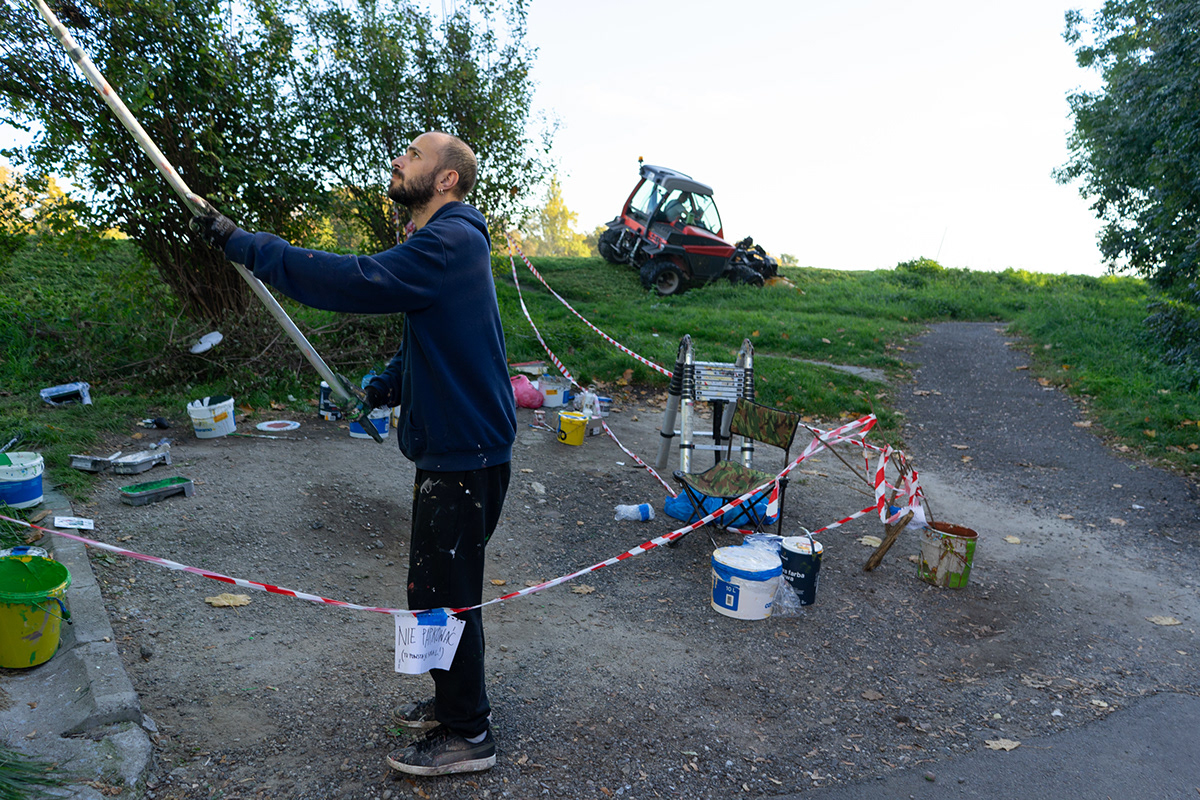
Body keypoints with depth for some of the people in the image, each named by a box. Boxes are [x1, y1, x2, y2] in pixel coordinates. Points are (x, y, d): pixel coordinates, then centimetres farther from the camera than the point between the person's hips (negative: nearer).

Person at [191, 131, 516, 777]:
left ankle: (466, 734, 19)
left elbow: (356, 282, -29)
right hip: (450, 449, 10)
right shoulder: (446, 241, 16)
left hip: (464, 455, -10)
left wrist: (242, 242, -21)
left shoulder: (451, 242, -18)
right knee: (437, 588, 20)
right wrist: (384, 386, 13)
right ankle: (456, 700, 38)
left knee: (442, 595, 1)